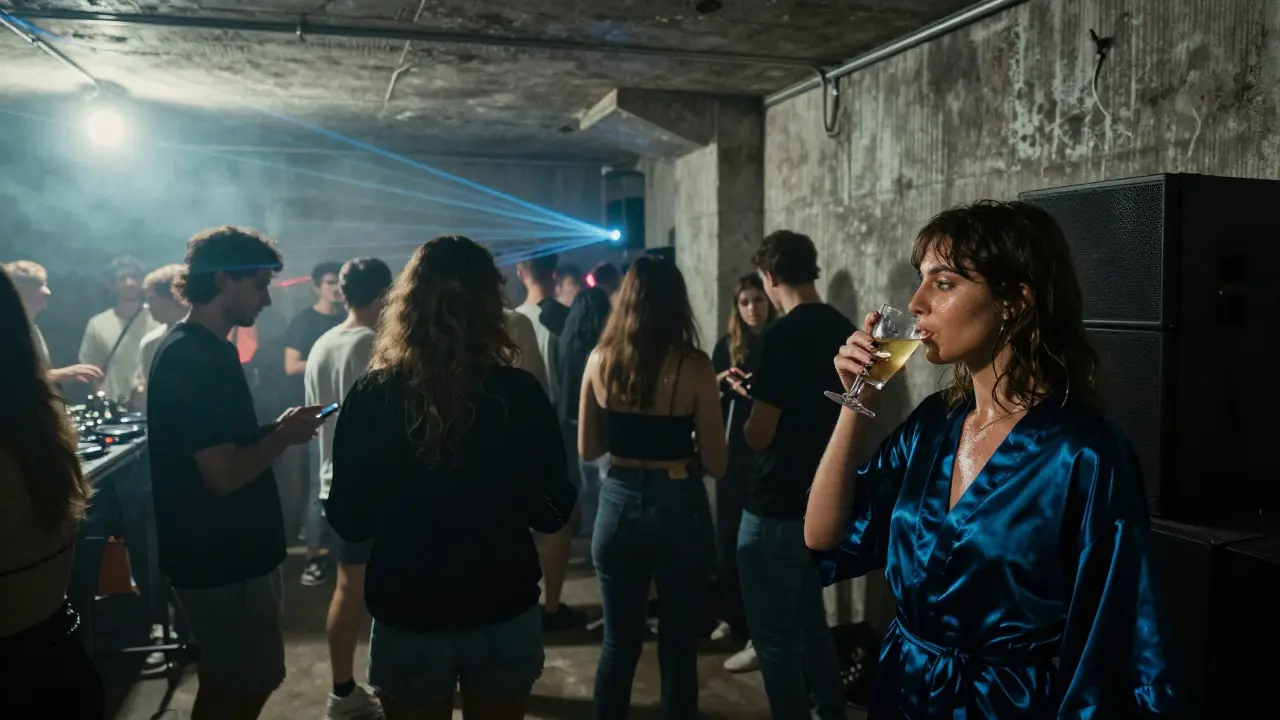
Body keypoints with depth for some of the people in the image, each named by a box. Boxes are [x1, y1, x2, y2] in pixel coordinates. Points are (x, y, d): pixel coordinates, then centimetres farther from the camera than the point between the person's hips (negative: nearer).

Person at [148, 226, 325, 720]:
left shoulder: (204, 350, 9)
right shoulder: (196, 359, -23)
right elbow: (224, 475, -28)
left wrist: (277, 429, 4)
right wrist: (284, 435, -14)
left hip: (231, 551, 10)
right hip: (221, 560, -10)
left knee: (252, 679, 22)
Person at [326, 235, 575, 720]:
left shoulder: (372, 398, -13)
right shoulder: (520, 394, -13)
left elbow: (348, 522, -5)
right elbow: (553, 513, -5)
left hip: (407, 617, 0)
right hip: (505, 613, 1)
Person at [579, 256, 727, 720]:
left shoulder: (600, 360, -3)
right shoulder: (693, 366, -12)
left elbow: (587, 449, 5)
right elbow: (715, 464, -8)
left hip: (619, 504, 3)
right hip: (678, 508, -3)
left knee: (618, 642, 17)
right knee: (678, 647, 12)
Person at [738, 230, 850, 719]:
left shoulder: (782, 336, -20)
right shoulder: (845, 330, 5)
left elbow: (757, 436, -20)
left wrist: (750, 402, 2)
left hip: (778, 506, -8)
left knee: (775, 634, 7)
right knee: (809, 620, 23)